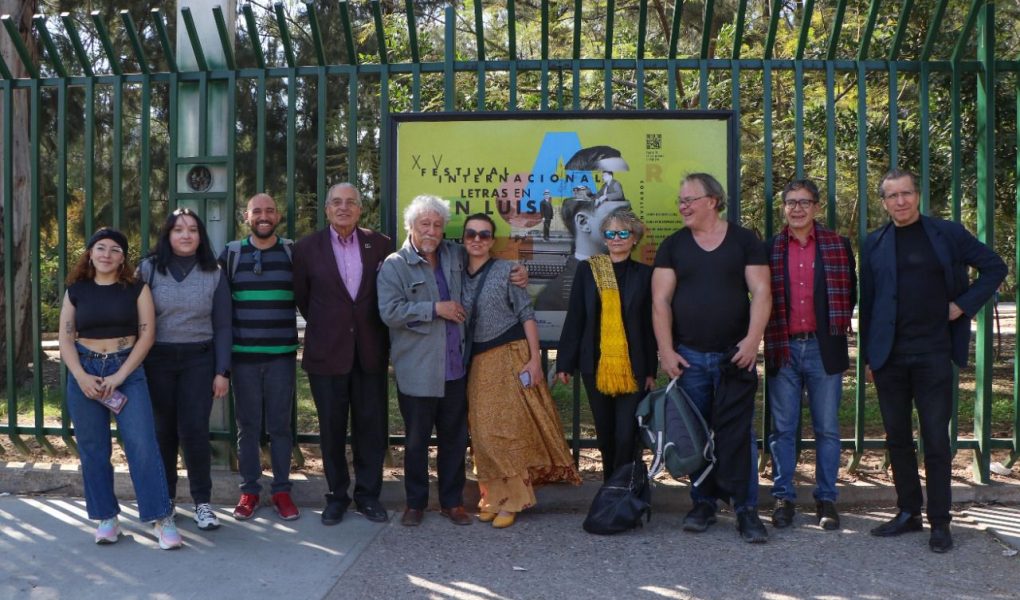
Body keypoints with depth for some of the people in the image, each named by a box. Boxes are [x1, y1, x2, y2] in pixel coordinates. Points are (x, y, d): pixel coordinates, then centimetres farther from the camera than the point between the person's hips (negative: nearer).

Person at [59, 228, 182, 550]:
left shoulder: (137, 289, 2)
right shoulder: (76, 291, 7)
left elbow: (147, 334, -4)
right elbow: (65, 338, 4)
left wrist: (120, 376, -11)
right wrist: (81, 376, -11)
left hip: (127, 370, -2)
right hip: (85, 372, 2)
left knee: (142, 444, -10)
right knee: (92, 449, 5)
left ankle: (161, 517, -6)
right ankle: (106, 517, 17)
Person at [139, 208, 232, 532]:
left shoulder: (213, 274, 3)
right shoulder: (148, 269, 1)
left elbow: (222, 326, 4)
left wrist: (222, 371, -2)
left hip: (199, 360, 0)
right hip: (158, 360, 1)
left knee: (194, 430, -5)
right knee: (163, 430, 7)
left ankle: (202, 502, 5)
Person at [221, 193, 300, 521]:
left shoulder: (293, 252, 3)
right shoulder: (231, 253, 3)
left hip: (282, 354, 0)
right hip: (243, 354, 0)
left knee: (280, 424, 6)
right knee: (247, 425, 7)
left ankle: (281, 490, 16)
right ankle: (249, 490, 19)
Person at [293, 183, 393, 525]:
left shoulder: (380, 245, 1)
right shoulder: (307, 248, -1)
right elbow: (301, 296, 9)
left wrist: (373, 330, 7)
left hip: (370, 352, 1)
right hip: (327, 353, -1)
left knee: (372, 428, 6)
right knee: (332, 430, 8)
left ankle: (368, 495, 20)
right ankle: (337, 496, 22)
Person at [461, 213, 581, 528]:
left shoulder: (506, 270, -5)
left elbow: (526, 314, -6)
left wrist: (535, 358, -12)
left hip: (510, 358, -4)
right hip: (477, 362, 4)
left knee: (508, 428, -2)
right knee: (483, 432, 5)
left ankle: (510, 500, 8)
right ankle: (494, 496, 16)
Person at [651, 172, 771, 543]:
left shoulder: (745, 241, 4)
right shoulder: (673, 246, 7)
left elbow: (761, 292, -1)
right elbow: (660, 300, 3)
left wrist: (753, 339, -12)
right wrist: (666, 350, -5)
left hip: (734, 356, -2)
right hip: (689, 357, 2)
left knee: (738, 433, -4)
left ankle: (746, 509, 5)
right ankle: (703, 504, 19)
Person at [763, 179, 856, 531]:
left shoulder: (838, 246, 5)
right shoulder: (770, 250, 5)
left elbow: (850, 294, 9)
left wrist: (836, 328, 2)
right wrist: (773, 336, -1)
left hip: (824, 349, 0)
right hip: (783, 349, 0)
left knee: (827, 429, 6)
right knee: (783, 429, 5)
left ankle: (826, 498, 16)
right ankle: (783, 498, 14)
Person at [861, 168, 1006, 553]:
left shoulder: (947, 234, 4)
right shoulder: (874, 244, 8)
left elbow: (995, 267, 10)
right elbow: (867, 302, 9)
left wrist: (965, 304, -2)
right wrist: (869, 356, 6)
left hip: (933, 354, -2)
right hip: (889, 356, 2)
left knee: (936, 440, 0)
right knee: (897, 438, 9)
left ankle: (939, 522, 10)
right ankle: (908, 513, 21)